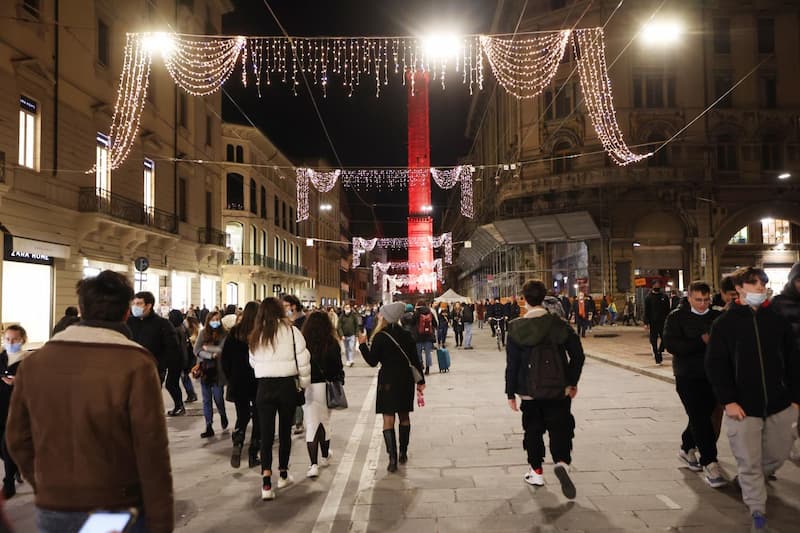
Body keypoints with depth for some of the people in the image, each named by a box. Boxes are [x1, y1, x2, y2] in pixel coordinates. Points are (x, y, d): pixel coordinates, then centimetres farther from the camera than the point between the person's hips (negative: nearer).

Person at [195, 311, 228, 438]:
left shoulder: (223, 334, -4)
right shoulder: (203, 333, 3)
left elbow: (221, 349, -17)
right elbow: (196, 350, -5)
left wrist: (206, 348, -8)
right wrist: (211, 355, -16)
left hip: (218, 371, -3)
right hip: (205, 370, 3)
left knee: (218, 398, 2)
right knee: (206, 400, 5)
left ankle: (223, 416, 34)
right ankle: (209, 427, 11)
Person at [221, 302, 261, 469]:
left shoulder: (235, 332, -2)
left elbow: (224, 358, 1)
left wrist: (230, 378, 12)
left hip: (238, 382, 2)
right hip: (259, 382, -2)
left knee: (242, 416, 13)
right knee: (258, 417, 10)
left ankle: (237, 444, -11)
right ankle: (253, 455, 10)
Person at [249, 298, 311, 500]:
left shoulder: (256, 336, 6)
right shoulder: (290, 330, -5)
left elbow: (253, 362, 11)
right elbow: (303, 359, -6)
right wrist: (303, 382, 5)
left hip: (264, 387, 1)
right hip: (287, 385, -1)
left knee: (266, 434, 2)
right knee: (285, 431, 15)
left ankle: (266, 483, -8)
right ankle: (283, 474, 29)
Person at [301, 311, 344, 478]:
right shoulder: (332, 344, -4)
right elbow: (338, 367, 0)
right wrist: (339, 384, 13)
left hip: (307, 388, -1)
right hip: (326, 387, 1)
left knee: (311, 424, 2)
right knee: (325, 422, 18)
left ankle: (313, 464, -5)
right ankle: (325, 457, 34)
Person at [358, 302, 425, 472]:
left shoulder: (380, 337, -12)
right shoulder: (406, 335, 2)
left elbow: (372, 361, -7)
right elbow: (415, 360, 5)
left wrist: (363, 344, 3)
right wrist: (421, 380, 12)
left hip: (388, 380, -5)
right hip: (406, 379, 5)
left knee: (388, 420, -1)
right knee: (404, 416, 17)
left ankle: (393, 458, -8)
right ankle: (403, 453, 25)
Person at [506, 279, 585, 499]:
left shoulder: (516, 328, -7)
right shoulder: (559, 324, -4)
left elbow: (512, 363, -6)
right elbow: (577, 354, -3)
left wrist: (511, 392, 1)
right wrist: (572, 382, 8)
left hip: (530, 391, 0)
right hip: (558, 390, 0)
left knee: (533, 431, 14)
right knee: (560, 429, 6)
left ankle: (536, 472, 21)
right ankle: (562, 462, -18)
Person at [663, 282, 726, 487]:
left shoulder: (717, 316, 7)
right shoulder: (677, 317, -4)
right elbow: (671, 345, -15)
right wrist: (702, 341, -20)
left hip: (712, 376, 4)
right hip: (688, 376, -4)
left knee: (702, 416, 13)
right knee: (700, 418, -8)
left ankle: (687, 448, 36)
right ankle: (709, 463, -3)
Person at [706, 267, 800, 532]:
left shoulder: (778, 321, 4)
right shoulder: (725, 323, -5)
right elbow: (715, 365, -7)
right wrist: (728, 400, -13)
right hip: (743, 407, -3)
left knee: (778, 454, 16)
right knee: (749, 462, 1)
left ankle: (752, 482, 45)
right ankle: (758, 511, 18)